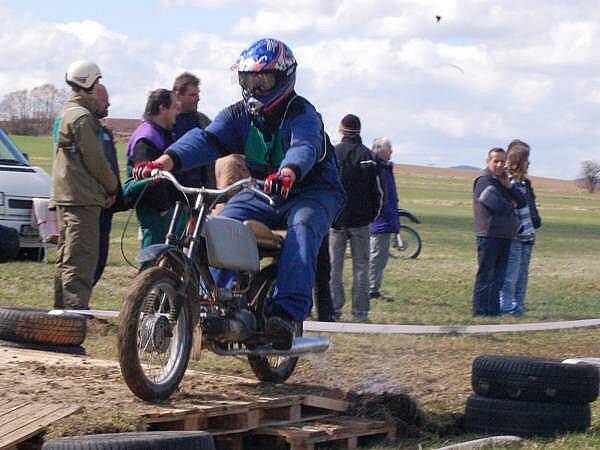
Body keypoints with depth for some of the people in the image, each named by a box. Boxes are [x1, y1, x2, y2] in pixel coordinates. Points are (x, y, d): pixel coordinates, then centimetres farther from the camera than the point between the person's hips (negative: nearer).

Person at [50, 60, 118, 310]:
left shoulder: (64, 114, 19)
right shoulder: (82, 117, -13)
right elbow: (95, 159, -15)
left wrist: (106, 187, 19)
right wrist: (112, 188, 0)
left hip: (63, 195, 10)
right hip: (82, 196, -10)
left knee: (66, 256, 14)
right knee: (81, 258, -13)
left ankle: (61, 307, 18)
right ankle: (76, 308, -17)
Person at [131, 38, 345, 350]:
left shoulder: (301, 114, -16)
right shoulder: (239, 115, 1)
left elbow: (304, 147, -37)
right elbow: (207, 139, -15)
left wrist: (288, 173, -62)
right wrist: (168, 160, -36)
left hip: (312, 191, -5)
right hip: (261, 190, 5)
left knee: (302, 227, -36)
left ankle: (288, 312, -43)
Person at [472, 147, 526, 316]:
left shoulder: (501, 181, 19)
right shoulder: (484, 181, -8)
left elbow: (522, 202, 12)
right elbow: (498, 205, -21)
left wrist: (508, 186, -1)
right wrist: (511, 205, 0)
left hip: (505, 236, 9)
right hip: (488, 235, -9)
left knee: (499, 275, 10)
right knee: (485, 274, -6)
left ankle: (494, 310, 14)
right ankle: (481, 310, -4)